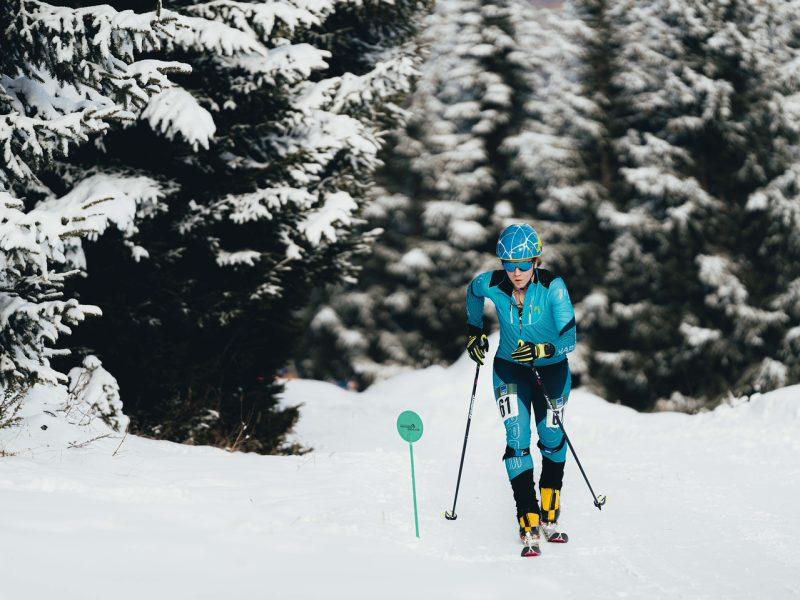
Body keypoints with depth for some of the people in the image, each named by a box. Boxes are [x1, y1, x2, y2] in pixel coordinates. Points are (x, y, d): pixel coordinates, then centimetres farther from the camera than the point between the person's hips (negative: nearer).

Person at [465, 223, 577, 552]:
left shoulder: (553, 286, -28)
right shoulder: (492, 284, -20)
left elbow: (569, 339, -32)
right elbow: (473, 291, 6)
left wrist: (543, 350, -48)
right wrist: (475, 330, 10)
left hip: (551, 368, -1)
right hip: (510, 368, 1)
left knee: (552, 439, 9)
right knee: (517, 439, -13)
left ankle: (550, 514, 30)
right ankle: (528, 521, -16)